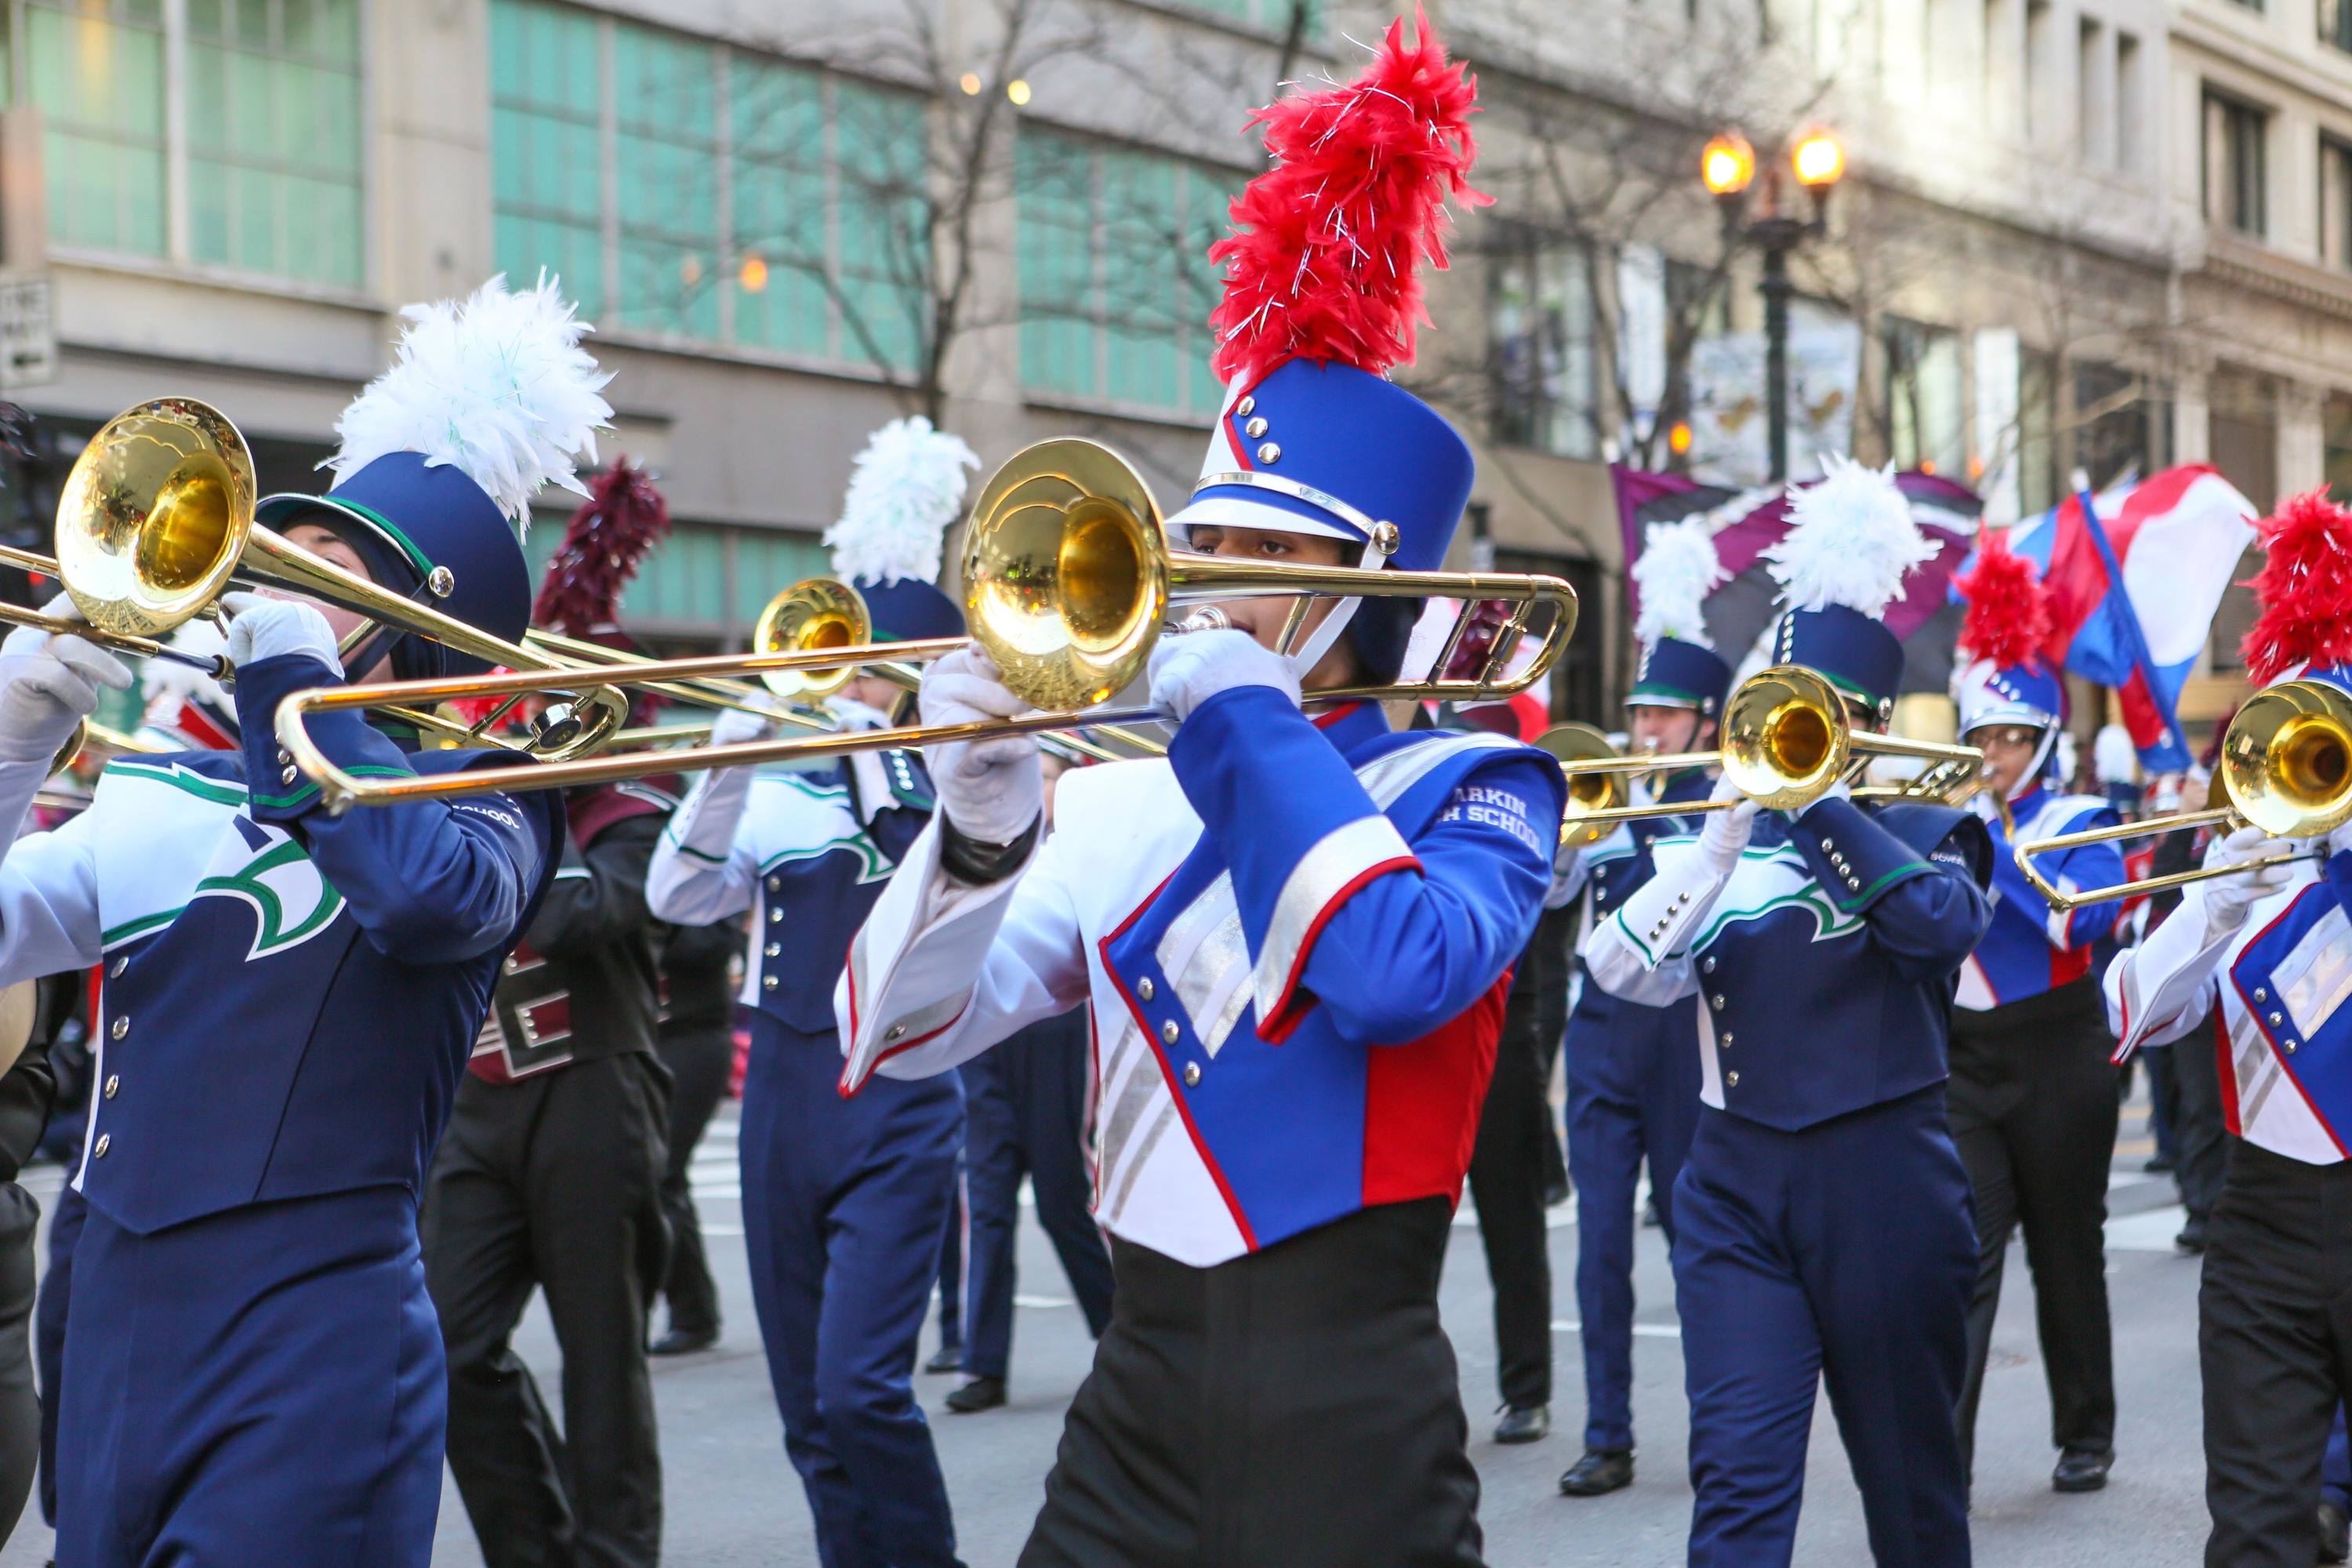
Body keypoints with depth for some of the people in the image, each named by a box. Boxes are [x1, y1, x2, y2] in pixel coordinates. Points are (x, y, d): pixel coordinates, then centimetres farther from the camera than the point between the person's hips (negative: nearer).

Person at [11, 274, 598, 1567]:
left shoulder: (475, 803, -2)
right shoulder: (162, 795, 13)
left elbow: (434, 896, -25)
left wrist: (294, 676, -16)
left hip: (309, 1370, -5)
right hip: (115, 1347, 6)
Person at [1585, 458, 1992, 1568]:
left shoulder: (1926, 834, 2)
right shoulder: (1726, 844, 9)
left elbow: (1941, 925, -22)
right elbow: (1623, 973, -6)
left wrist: (1824, 801, -22)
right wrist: (1719, 844, -16)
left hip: (1883, 1180, -2)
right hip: (1738, 1178, 2)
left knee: (1908, 1471, 11)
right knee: (1738, 1476, -9)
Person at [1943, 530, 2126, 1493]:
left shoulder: (2082, 823, -1)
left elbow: (2083, 919, -20)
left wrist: (1991, 843, -22)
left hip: (2058, 1059, -2)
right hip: (1964, 1059, 2)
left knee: (2068, 1253, 9)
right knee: (1962, 1258, -9)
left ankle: (2086, 1438, 24)